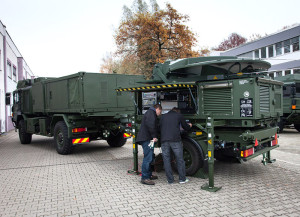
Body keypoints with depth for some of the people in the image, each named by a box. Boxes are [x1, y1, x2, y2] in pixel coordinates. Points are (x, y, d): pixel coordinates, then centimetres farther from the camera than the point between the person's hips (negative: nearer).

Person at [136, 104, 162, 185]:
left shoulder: (151, 113, 27)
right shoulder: (151, 112, -7)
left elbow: (156, 127, 30)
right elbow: (150, 124, -24)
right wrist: (154, 136, -22)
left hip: (146, 139, 11)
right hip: (146, 139, -11)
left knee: (150, 157, 18)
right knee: (148, 158, -12)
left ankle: (149, 175, 27)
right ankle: (145, 178, -10)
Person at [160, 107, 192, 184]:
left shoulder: (163, 116, 20)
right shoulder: (179, 115, 11)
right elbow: (186, 127, 16)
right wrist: (189, 126, 40)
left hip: (164, 141, 3)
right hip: (175, 140, -2)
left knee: (166, 160, 9)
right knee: (180, 160, 8)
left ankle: (170, 180, 11)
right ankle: (182, 179, 14)